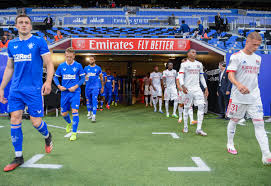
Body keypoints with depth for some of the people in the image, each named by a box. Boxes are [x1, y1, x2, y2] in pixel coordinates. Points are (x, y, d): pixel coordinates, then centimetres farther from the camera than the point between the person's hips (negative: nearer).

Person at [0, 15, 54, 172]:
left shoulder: (39, 41, -1)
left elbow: (49, 64, -5)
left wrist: (48, 81, -22)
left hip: (34, 89, -5)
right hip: (15, 90, 5)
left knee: (36, 122, -2)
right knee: (15, 121, 2)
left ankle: (48, 136, 33)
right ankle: (19, 157, 16)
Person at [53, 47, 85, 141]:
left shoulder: (78, 65, -2)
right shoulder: (61, 66, 4)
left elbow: (83, 78, 1)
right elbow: (55, 77, 12)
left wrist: (76, 86, -12)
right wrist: (59, 86, -5)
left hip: (75, 92, -3)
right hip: (64, 92, 3)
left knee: (75, 111, -12)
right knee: (64, 113, 11)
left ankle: (74, 133, 0)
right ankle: (69, 123, 44)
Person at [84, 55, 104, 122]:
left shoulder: (98, 68, 3)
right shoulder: (86, 68, 8)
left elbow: (101, 78, 10)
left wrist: (102, 87, 11)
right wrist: (85, 78, -11)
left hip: (95, 87, -3)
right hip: (88, 87, 3)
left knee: (94, 101, -12)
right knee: (88, 101, 11)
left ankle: (94, 116, -13)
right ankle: (90, 113, 28)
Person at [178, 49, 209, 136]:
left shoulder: (199, 64, 14)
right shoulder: (184, 64, 0)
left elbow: (201, 77, 18)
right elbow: (180, 76, -9)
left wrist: (206, 88, 12)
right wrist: (183, 86, -25)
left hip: (197, 88, 4)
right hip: (188, 89, -4)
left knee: (201, 106, -8)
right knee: (186, 107, 4)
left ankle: (199, 129, -4)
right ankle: (185, 127, 21)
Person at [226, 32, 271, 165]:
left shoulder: (258, 58, 13)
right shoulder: (236, 56, -6)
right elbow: (230, 74, -17)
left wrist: (254, 89, 18)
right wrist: (238, 85, -35)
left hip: (254, 97, 5)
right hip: (238, 96, -4)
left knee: (259, 123, -2)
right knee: (234, 120, 9)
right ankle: (230, 144, 31)